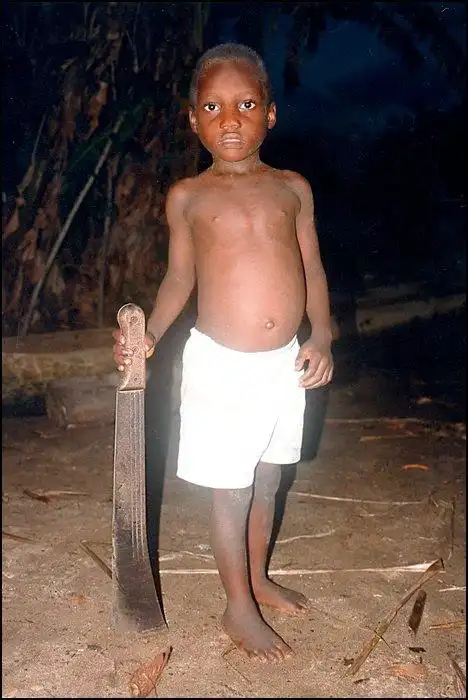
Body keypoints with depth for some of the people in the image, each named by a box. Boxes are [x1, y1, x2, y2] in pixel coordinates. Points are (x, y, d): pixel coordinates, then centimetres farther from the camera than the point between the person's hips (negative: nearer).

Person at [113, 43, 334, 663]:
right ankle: (239, 607, 28)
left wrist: (321, 336, -5)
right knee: (231, 492, 8)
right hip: (221, 365, -3)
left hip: (286, 362, 3)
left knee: (267, 480, 19)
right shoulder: (188, 196, -2)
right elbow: (180, 275, 6)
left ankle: (258, 577, 42)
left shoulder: (292, 188, 3)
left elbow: (313, 267, 7)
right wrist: (150, 333, -7)